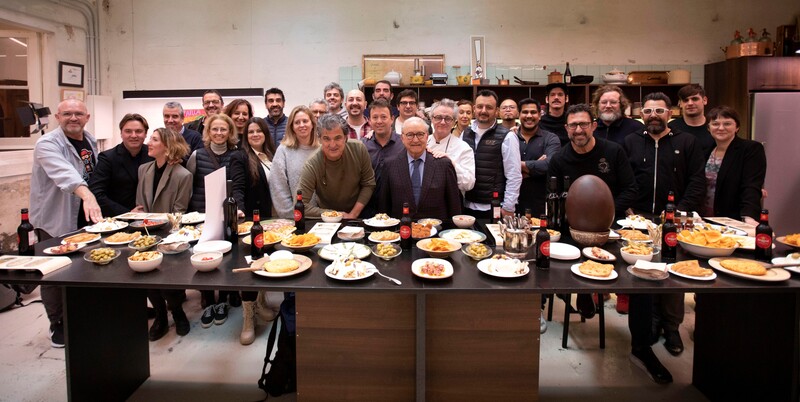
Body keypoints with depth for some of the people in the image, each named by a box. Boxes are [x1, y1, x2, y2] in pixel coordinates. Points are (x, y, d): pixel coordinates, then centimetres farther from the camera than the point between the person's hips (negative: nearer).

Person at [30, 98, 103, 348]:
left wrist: (93, 204, 9)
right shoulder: (47, 144, -18)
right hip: (56, 220, -6)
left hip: (85, 217, 6)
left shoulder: (90, 141, 6)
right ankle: (58, 325, 20)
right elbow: (64, 172, -38)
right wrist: (86, 194, -54)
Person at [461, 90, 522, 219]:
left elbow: (514, 176, -7)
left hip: (494, 209, -4)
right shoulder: (465, 134, 7)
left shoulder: (507, 137, -7)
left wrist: (508, 208, -9)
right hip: (467, 207, 4)